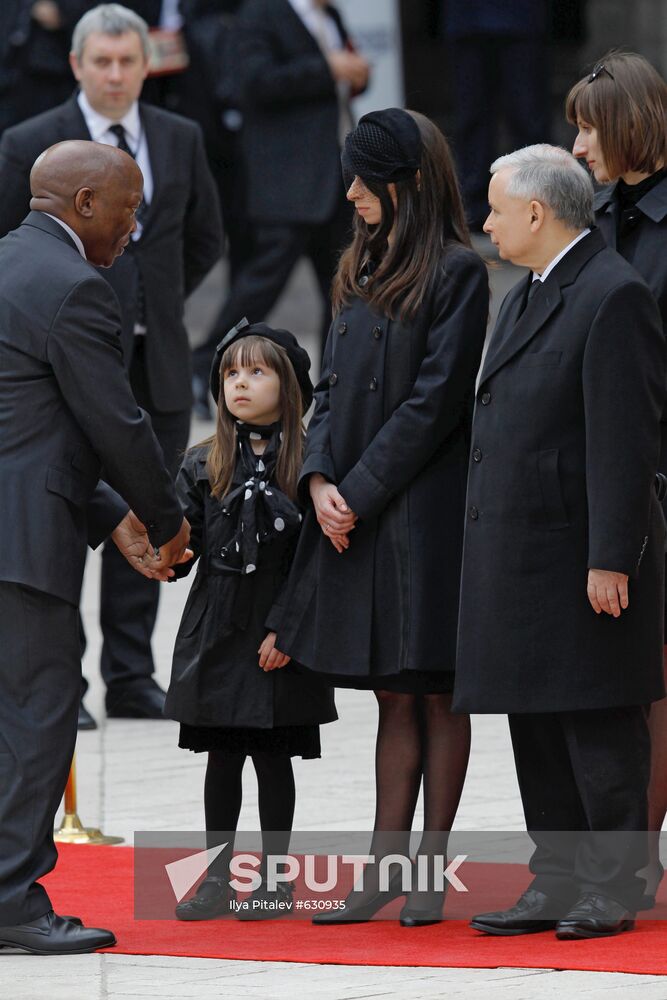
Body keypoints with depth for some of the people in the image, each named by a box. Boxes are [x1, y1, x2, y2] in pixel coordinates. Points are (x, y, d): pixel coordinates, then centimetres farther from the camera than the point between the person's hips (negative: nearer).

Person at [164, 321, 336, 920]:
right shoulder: (203, 466, 6)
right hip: (215, 636, 3)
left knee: (273, 756, 3)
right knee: (222, 757, 9)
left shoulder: (306, 466, -5)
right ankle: (218, 877, 16)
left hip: (279, 640, -3)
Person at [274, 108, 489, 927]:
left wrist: (360, 491, -13)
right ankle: (386, 868, 8)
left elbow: (435, 400, -12)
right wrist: (319, 479, -2)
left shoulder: (456, 271, -8)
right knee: (393, 698, 8)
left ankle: (431, 863, 4)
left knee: (436, 693, 0)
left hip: (424, 511, -7)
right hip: (355, 511, 7)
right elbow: (332, 386, 14)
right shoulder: (361, 270, 15)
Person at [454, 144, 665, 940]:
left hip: (581, 554, -10)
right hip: (516, 558, 10)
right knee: (535, 730, 11)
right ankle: (557, 883, 17)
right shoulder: (525, 298, 17)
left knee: (600, 730, -3)